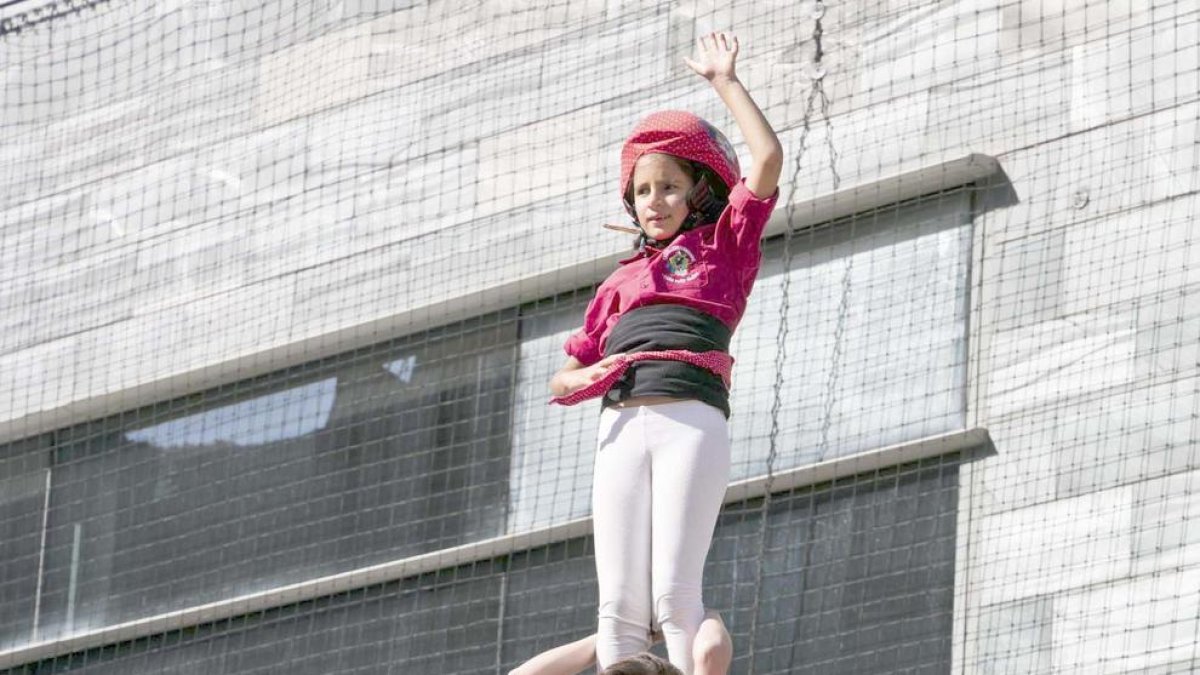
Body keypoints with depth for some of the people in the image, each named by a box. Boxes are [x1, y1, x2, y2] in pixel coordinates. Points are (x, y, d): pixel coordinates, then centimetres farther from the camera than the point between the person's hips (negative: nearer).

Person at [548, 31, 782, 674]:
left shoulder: (723, 243, 17)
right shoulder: (619, 282, 28)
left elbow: (768, 159, 3)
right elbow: (562, 379, 26)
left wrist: (724, 80, 10)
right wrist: (584, 378, 2)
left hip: (692, 419, -4)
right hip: (621, 426, 4)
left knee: (674, 595, -17)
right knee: (619, 605, -7)